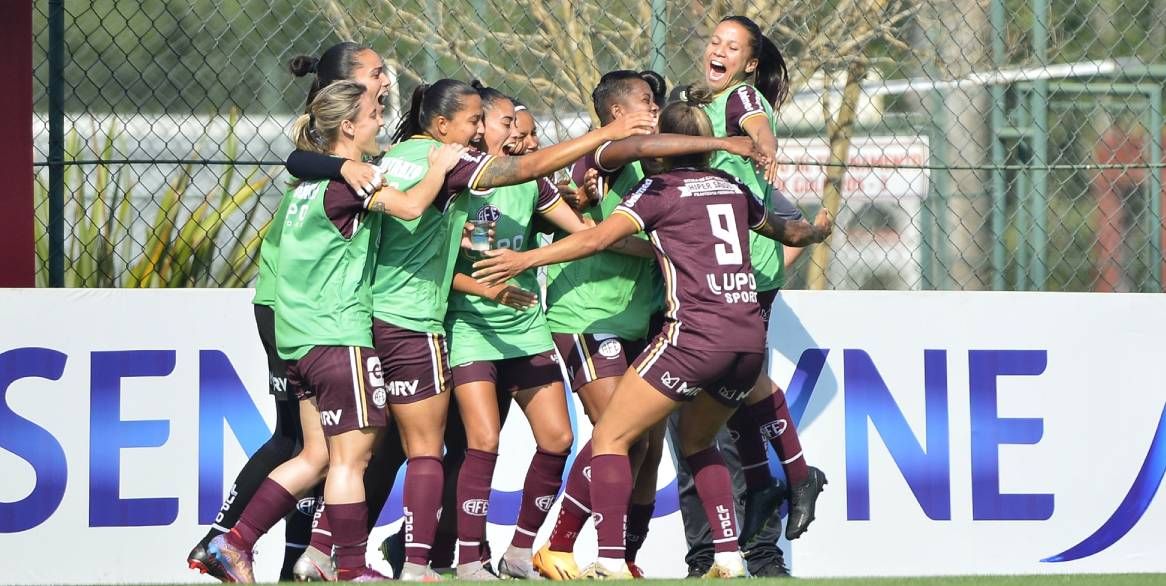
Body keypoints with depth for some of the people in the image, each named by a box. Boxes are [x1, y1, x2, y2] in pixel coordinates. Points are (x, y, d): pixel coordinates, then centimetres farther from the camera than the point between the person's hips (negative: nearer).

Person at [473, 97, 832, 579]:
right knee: (696, 443, 27)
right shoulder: (730, 186, 20)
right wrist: (817, 230, 61)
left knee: (610, 437, -1)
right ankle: (729, 559, 14)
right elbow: (786, 231, 38)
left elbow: (598, 238, -12)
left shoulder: (660, 188, 2)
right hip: (750, 337, 7)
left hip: (695, 335, -7)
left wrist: (525, 259, -12)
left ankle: (610, 563, -14)